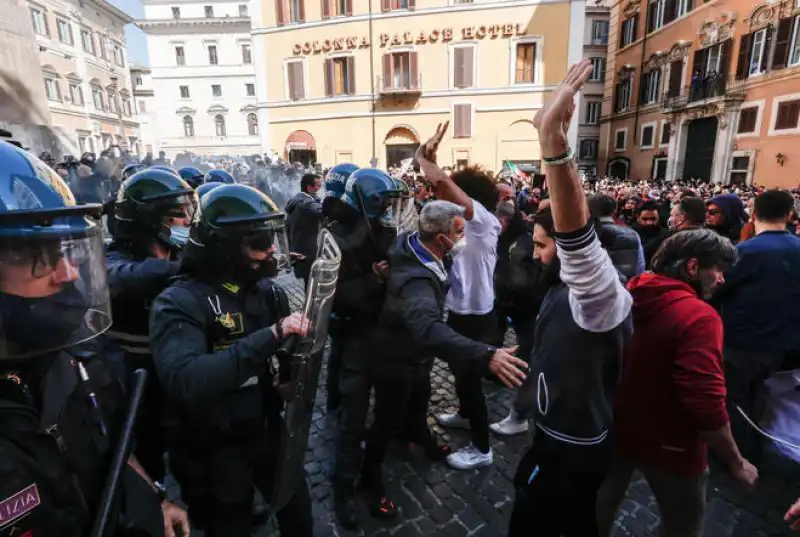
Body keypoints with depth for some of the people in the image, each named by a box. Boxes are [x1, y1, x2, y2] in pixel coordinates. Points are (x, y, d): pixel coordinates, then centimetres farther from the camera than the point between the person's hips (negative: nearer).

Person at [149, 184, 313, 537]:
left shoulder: (267, 289, -2)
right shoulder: (180, 303, -22)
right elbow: (184, 382, -39)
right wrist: (269, 336, -40)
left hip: (268, 433, 6)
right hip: (216, 451, -5)